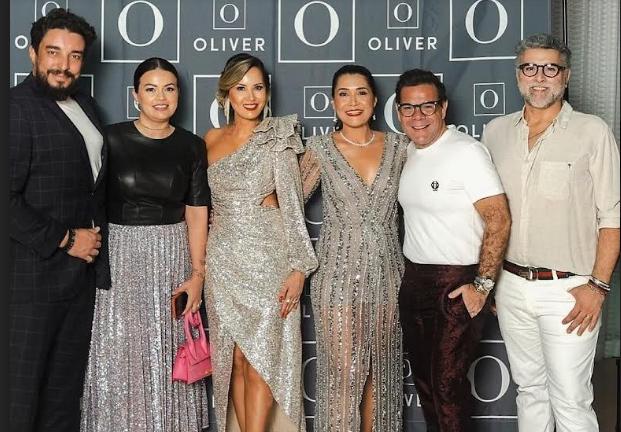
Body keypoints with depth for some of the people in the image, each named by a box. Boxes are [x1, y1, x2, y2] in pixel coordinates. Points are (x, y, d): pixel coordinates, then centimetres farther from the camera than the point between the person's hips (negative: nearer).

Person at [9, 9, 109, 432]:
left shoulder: (85, 104, 12)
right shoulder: (18, 107, -13)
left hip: (81, 267, 8)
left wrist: (94, 239, 12)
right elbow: (10, 200, -21)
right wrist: (65, 240, -15)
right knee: (22, 385, 2)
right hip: (32, 274, -7)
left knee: (66, 383, 16)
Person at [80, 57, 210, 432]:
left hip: (172, 256, 1)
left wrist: (197, 273, -6)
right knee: (118, 350, 5)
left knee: (167, 352, 7)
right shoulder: (112, 139, -1)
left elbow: (197, 213, 1)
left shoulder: (192, 146, 3)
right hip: (121, 256, -1)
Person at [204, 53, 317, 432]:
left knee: (260, 364, -5)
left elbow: (292, 204, -8)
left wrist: (299, 268, -14)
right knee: (236, 362, 7)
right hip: (224, 260, 4)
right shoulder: (212, 139, 9)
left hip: (268, 258, -4)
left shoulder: (278, 138, -4)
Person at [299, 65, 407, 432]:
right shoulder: (320, 148, -1)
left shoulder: (397, 146, 5)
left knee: (380, 367, 11)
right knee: (343, 368, 1)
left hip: (386, 271, 3)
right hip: (339, 272, -2)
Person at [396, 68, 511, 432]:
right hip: (414, 280, 8)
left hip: (458, 285, -8)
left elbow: (499, 219, -19)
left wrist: (482, 285, -21)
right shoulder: (408, 152, 9)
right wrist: (411, 272, 11)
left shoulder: (467, 151, -16)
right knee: (424, 378, 16)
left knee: (447, 384, -5)